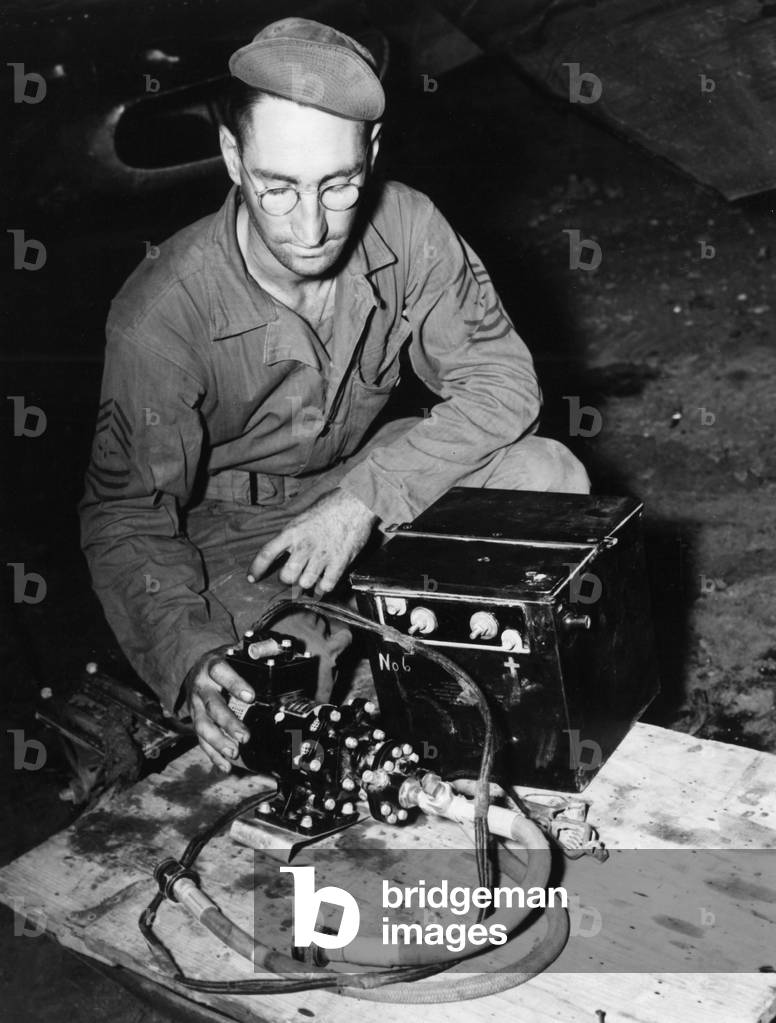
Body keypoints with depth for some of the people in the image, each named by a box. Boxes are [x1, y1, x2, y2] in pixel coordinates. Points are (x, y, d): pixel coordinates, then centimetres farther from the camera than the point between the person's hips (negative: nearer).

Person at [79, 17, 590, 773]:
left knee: (550, 477, -17)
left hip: (364, 473, 4)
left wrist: (366, 498, -28)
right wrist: (192, 659, -39)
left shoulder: (407, 226, -21)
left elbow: (501, 379, -16)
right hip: (230, 524, -3)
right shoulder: (160, 317, -30)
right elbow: (126, 512, -21)